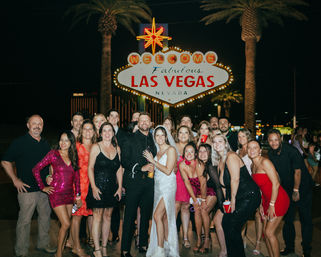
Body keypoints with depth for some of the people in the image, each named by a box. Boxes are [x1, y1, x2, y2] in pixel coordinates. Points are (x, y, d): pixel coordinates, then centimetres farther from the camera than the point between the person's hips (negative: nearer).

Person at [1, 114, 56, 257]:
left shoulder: (45, 144, 11)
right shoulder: (19, 142, -6)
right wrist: (15, 180, -8)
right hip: (27, 189, -6)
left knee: (45, 216, 14)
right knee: (24, 220, 0)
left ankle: (43, 244, 31)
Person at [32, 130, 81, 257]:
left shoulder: (73, 157, 8)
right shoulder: (53, 154, -6)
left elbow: (76, 177, 12)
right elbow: (36, 169, -5)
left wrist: (78, 195, 9)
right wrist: (43, 187, -4)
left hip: (69, 194, 5)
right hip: (56, 193, -5)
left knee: (64, 225, 8)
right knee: (66, 224, -10)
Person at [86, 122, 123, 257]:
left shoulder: (117, 148, 9)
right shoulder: (96, 147, -4)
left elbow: (119, 169, 10)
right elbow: (90, 168, -6)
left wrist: (119, 187, 4)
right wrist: (93, 187, -14)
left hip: (112, 187, 4)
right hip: (98, 186, -4)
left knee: (108, 216, 10)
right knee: (97, 216, -1)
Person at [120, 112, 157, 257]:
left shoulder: (153, 139, 14)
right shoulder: (131, 139, -1)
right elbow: (124, 161, -8)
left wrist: (153, 166, 2)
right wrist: (141, 167, -14)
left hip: (149, 181, 5)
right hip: (134, 181, -4)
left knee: (146, 214, 12)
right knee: (130, 215, -1)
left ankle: (143, 245, 25)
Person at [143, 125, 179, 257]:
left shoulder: (171, 149, -7)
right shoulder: (158, 151, 16)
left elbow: (168, 170, -13)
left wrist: (153, 161, -11)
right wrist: (151, 161, 5)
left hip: (167, 186, -7)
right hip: (158, 186, 7)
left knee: (157, 215, -15)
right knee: (164, 217, 9)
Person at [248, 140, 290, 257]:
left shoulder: (265, 162, -17)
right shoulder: (253, 166, 8)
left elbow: (276, 183, -20)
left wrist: (272, 205, -17)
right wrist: (261, 204, 11)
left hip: (278, 199, -8)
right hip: (267, 200, 8)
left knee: (269, 232, -6)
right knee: (265, 231, 10)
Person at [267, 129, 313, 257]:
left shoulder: (291, 151, -20)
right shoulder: (270, 154, -3)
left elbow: (297, 171, -18)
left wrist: (296, 191, -14)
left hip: (303, 188, -5)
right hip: (287, 189, 5)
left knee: (305, 219, 0)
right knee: (287, 219, 9)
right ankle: (289, 247, 24)